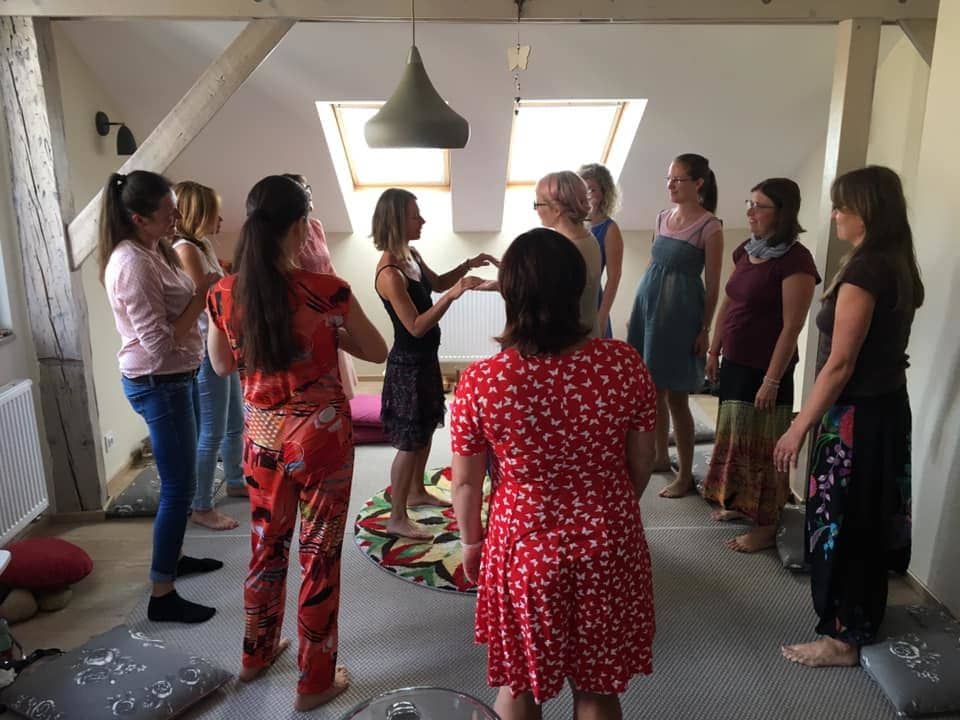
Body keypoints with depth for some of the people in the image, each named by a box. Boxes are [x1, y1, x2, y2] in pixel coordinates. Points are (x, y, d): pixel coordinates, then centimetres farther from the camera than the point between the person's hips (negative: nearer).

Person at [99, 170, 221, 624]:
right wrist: (202, 296, -20)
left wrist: (202, 292, -2)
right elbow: (159, 342, -26)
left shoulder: (152, 250, 7)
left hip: (172, 379, 10)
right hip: (157, 384, -10)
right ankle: (161, 596, 9)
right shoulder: (132, 264, -24)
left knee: (178, 480, 22)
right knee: (179, 487, -2)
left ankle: (172, 557, 40)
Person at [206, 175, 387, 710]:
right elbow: (378, 352, -4)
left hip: (262, 436, 4)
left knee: (267, 546, 24)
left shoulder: (224, 294, -7)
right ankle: (316, 681, 26)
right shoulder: (328, 292, -19)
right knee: (319, 556, 10)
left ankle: (258, 653, 44)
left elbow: (222, 365, 9)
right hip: (322, 437, -4)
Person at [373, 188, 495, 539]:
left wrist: (468, 265, 4)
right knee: (410, 442, 1)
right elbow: (416, 326, -27)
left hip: (425, 358, 10)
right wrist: (455, 293, -33)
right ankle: (397, 519, 15)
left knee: (426, 430, 23)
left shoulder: (411, 255, 3)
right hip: (408, 364, -10)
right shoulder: (390, 273, -26)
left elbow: (436, 284, 19)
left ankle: (416, 491, 43)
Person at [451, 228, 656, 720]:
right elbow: (641, 465, -2)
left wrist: (471, 542, 11)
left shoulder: (479, 382, -19)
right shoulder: (624, 363, -14)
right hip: (609, 546, 2)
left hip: (524, 547, -1)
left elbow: (466, 483, -7)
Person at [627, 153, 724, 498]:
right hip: (649, 304, 7)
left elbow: (712, 284, -9)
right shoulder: (663, 217, 10)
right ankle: (661, 457, 31)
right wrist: (638, 310, 15)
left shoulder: (709, 227, -9)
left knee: (675, 396, -2)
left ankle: (685, 474, 11)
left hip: (680, 311, -6)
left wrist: (705, 330, -11)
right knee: (654, 391, 14)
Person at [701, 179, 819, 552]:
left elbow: (792, 326, -18)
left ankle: (766, 524, 15)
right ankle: (741, 502, 36)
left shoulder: (795, 260, -17)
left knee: (761, 442, 2)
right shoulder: (746, 251, 7)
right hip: (735, 361, 8)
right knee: (735, 435, 18)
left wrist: (772, 379, -19)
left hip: (765, 368, -8)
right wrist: (714, 350, 15)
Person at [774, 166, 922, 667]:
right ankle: (864, 619, 37)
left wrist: (799, 427, -17)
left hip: (856, 417, -9)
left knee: (839, 525, 4)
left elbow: (839, 365, -22)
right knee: (868, 522, 20)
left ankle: (842, 638, 18)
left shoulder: (864, 271, -21)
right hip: (887, 408, 9)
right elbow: (881, 348, 12)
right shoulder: (899, 268, 8)